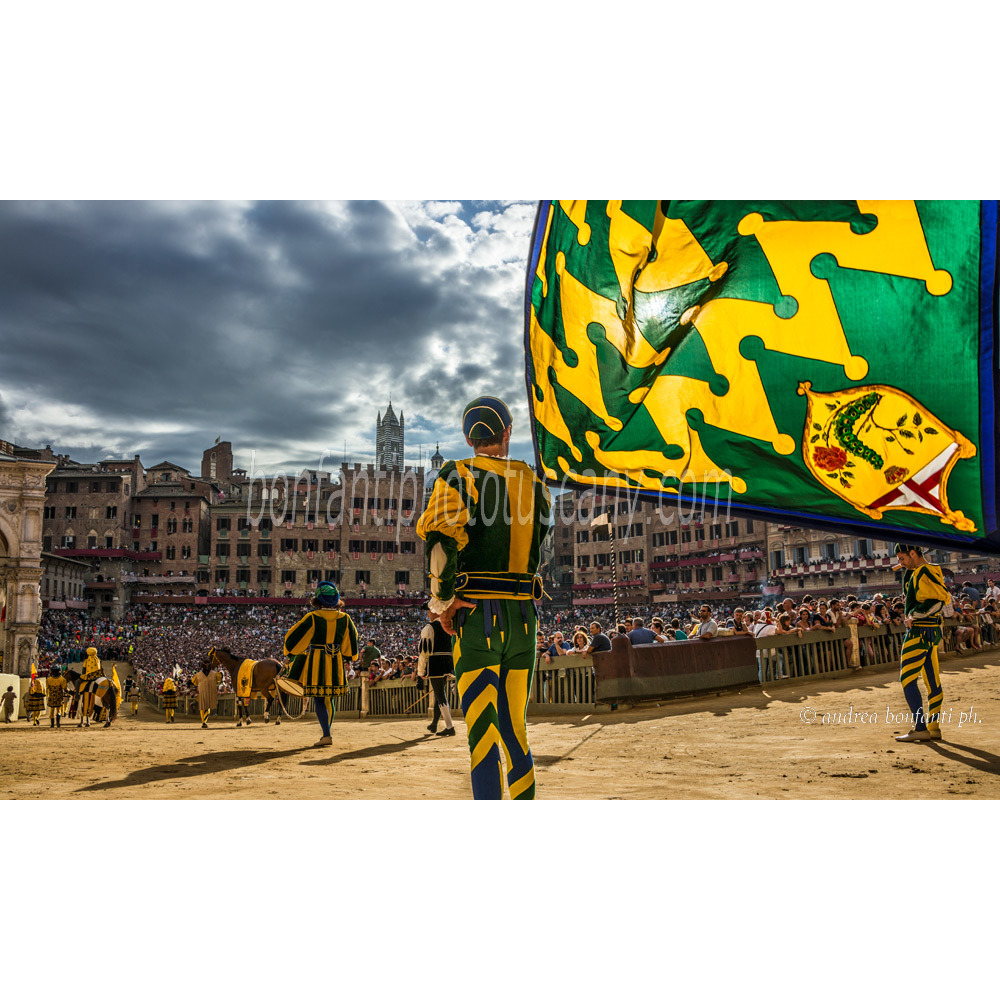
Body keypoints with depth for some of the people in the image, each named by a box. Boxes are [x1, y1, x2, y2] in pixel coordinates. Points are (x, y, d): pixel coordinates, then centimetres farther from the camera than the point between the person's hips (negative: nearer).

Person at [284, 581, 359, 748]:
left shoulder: (312, 617, -11)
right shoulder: (345, 618, 0)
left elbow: (294, 637, -5)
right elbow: (351, 641, 12)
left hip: (316, 662, -4)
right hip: (336, 664, 4)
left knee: (318, 700, 1)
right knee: (329, 699, 16)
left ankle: (326, 734, -9)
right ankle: (326, 733, 26)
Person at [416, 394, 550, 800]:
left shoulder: (457, 476, -3)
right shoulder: (533, 483, 12)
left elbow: (442, 538, -18)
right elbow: (540, 549, 13)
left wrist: (442, 601, -9)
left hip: (477, 617, -4)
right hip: (524, 619, 5)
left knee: (483, 736, -3)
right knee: (515, 731, 15)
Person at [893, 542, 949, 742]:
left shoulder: (923, 572, -16)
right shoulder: (931, 570, 15)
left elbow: (939, 600, -26)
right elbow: (910, 592, 31)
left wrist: (915, 615, -21)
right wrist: (905, 570, 20)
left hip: (920, 631, -10)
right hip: (932, 630, 10)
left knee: (907, 679, -8)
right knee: (932, 680, 12)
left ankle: (920, 728, -9)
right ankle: (934, 727, 18)